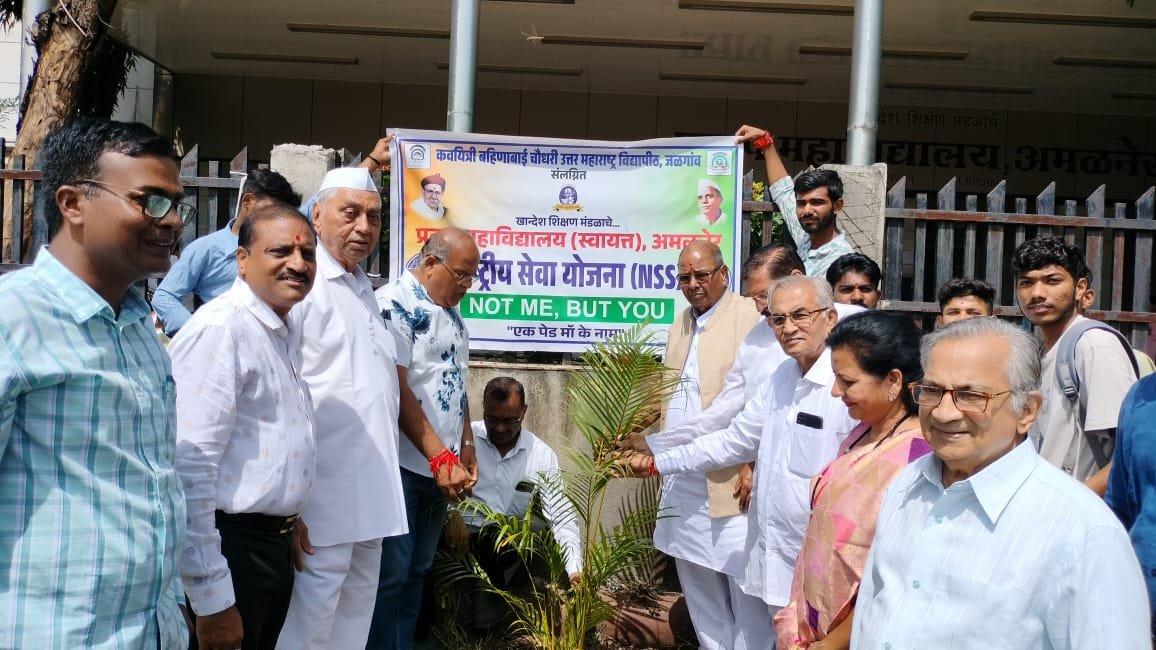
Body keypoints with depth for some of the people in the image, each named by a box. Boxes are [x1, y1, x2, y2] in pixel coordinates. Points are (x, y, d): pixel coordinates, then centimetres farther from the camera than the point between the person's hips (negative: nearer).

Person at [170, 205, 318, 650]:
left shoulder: (289, 327, 9)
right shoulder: (220, 330, -20)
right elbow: (189, 469, -25)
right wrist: (212, 600, -24)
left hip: (276, 542, 9)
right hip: (233, 546, -9)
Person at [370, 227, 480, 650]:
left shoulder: (452, 314, 15)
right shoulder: (394, 303, -12)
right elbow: (397, 389, -18)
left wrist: (466, 448, 13)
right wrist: (441, 458, -18)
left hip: (438, 467, 8)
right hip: (403, 464, -8)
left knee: (417, 571, 14)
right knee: (391, 573, -4)